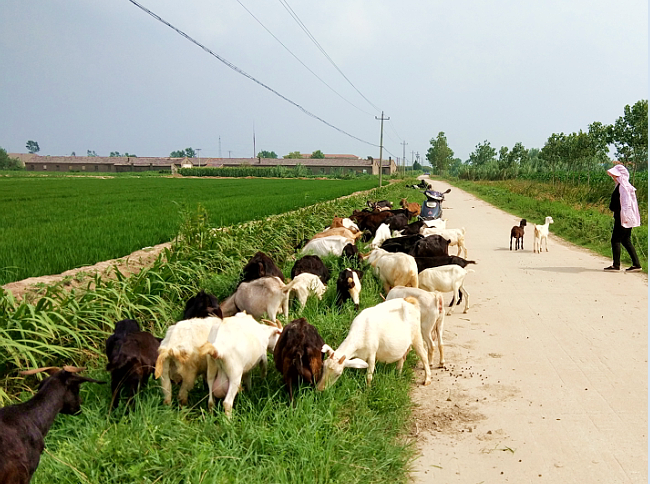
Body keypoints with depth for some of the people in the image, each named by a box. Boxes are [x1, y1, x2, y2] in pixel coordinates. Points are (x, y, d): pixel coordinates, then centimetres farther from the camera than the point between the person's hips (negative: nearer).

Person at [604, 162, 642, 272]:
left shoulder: (623, 186, -16)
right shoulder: (620, 185, 14)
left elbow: (626, 202, -21)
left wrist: (624, 217, -23)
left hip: (622, 218, -10)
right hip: (621, 217, 10)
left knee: (615, 240, -3)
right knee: (626, 241, 12)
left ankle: (616, 265, 3)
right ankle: (636, 264, 14)